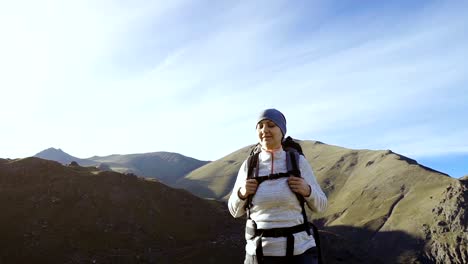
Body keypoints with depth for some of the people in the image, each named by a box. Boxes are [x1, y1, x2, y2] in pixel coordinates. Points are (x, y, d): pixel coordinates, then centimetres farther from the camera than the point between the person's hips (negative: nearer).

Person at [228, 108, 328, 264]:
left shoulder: (299, 162, -1)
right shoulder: (249, 166, 1)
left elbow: (319, 205, 6)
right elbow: (236, 211, 10)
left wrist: (307, 190, -16)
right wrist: (242, 193, -12)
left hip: (298, 251, -1)